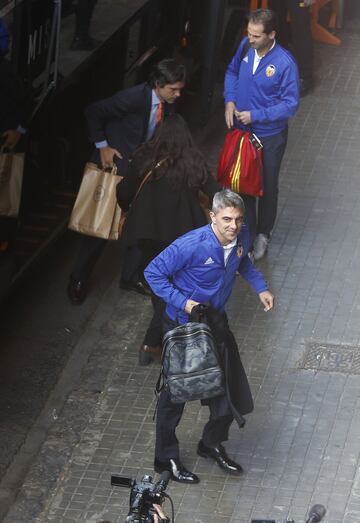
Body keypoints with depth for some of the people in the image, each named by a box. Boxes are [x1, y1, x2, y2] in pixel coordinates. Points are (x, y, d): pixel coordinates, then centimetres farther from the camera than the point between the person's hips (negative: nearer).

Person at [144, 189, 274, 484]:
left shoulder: (242, 237, -11)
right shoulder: (191, 246, -31)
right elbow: (153, 273, -21)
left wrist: (260, 286, 0)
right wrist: (183, 302, -27)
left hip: (216, 320, 6)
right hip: (183, 324, -6)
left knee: (229, 387, 13)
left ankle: (212, 444, 38)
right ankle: (166, 458, 26)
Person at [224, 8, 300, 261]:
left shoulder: (285, 63, -26)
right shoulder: (245, 46, -12)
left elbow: (291, 104, -20)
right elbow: (232, 72, 9)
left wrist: (255, 115, -22)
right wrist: (230, 100, -8)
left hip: (270, 136, -4)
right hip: (242, 129, 4)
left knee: (267, 186, 15)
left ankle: (263, 234, 36)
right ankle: (247, 233, 31)